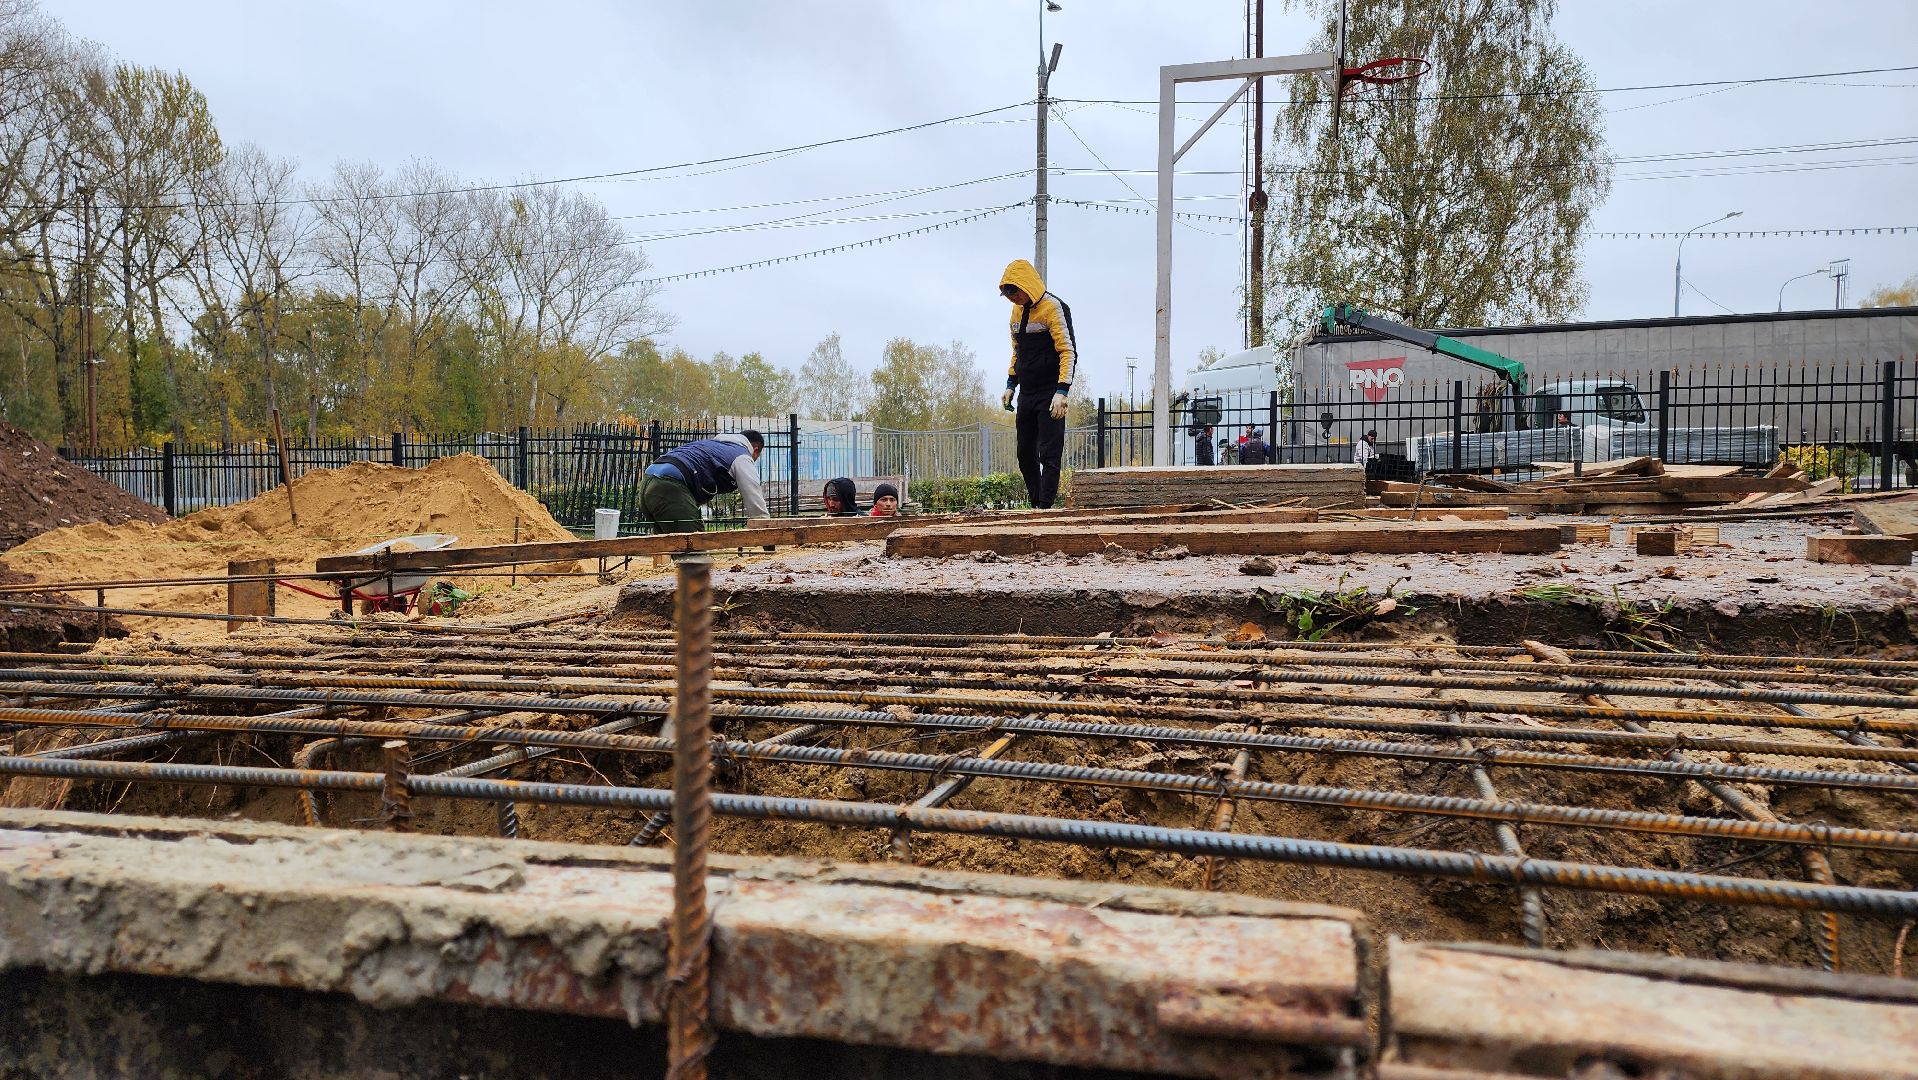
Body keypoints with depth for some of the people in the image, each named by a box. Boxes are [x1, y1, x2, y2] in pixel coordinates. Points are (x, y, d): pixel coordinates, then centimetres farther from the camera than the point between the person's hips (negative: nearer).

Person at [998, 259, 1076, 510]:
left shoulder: (1053, 308, -11)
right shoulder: (1017, 311, 13)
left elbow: (1068, 352, -16)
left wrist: (1061, 391, -23)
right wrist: (1010, 385, 17)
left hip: (1050, 395, -8)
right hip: (1027, 394, 8)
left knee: (1049, 455, -8)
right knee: (1026, 454, 11)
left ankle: (1045, 506, -7)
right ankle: (1035, 503, 19)